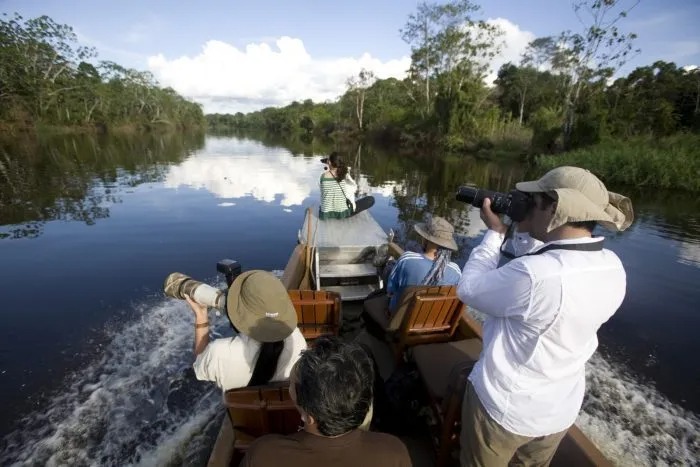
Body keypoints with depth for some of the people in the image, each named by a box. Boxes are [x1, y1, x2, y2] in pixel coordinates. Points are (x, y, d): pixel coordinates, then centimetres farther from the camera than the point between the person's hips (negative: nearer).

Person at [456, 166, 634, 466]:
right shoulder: (613, 268, -10)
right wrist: (529, 234, -3)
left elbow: (469, 289, -22)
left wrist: (495, 232, -14)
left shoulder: (534, 275, -36)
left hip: (505, 408, -6)